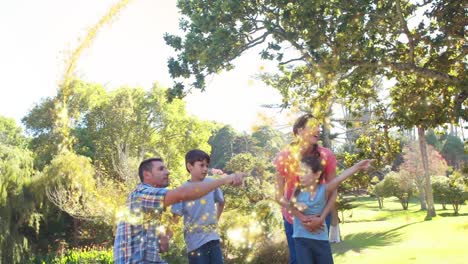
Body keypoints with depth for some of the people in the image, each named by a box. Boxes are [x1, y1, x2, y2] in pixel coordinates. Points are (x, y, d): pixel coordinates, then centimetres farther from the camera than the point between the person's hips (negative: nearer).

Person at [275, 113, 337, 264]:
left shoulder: (326, 156, -18)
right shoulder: (284, 157, -21)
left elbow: (332, 191, -13)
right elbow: (279, 195, -17)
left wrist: (321, 218, -24)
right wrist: (302, 218, -23)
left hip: (319, 214, 1)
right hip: (293, 216, 0)